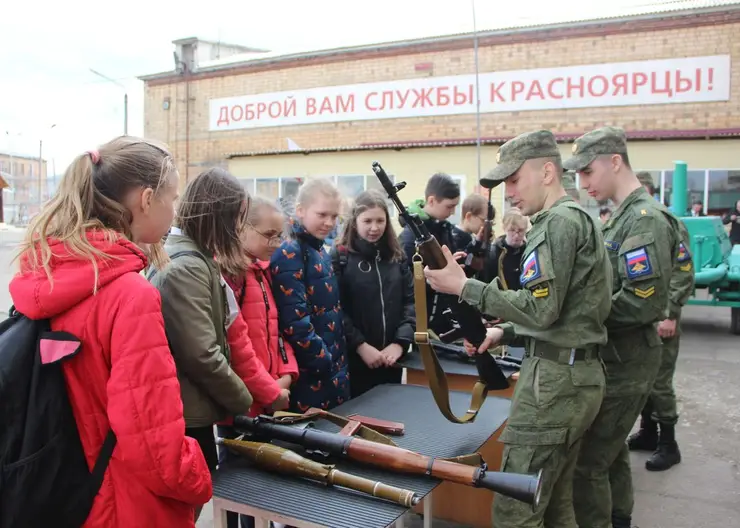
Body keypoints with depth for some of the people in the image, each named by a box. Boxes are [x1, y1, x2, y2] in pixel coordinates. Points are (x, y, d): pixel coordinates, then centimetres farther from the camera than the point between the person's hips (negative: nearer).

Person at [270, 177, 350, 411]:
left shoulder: (321, 252, 12)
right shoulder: (289, 254, -15)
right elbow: (295, 319, -22)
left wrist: (339, 360, 14)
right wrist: (324, 361, -15)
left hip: (334, 368, 9)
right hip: (309, 373, -9)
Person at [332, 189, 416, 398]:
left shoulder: (397, 256, 8)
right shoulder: (340, 257, -5)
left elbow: (411, 300, 3)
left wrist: (400, 342, -8)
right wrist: (360, 345, -16)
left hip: (391, 359, 4)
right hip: (354, 359, -4)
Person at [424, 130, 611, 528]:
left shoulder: (559, 222, -13)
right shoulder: (578, 218, 19)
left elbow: (542, 309, -21)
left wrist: (464, 286, -18)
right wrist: (505, 333, 10)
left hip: (554, 380, -10)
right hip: (577, 376, 10)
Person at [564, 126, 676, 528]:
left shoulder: (645, 218, -17)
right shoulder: (623, 216, 12)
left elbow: (641, 302, -25)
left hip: (626, 359, -10)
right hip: (618, 355, 10)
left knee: (586, 461, -4)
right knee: (609, 449, 22)